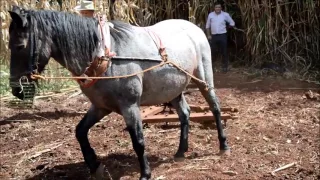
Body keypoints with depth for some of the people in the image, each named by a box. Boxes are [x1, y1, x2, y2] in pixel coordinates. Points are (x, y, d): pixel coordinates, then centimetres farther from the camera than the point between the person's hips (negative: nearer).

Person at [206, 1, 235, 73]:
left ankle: (225, 67, 15)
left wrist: (226, 27, 10)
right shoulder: (210, 15, 2)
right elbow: (207, 26, 10)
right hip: (213, 36, 1)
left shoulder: (225, 15, -2)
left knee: (224, 52, 4)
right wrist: (208, 35, 5)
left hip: (222, 35, -1)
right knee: (211, 51, 4)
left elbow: (232, 23, 8)